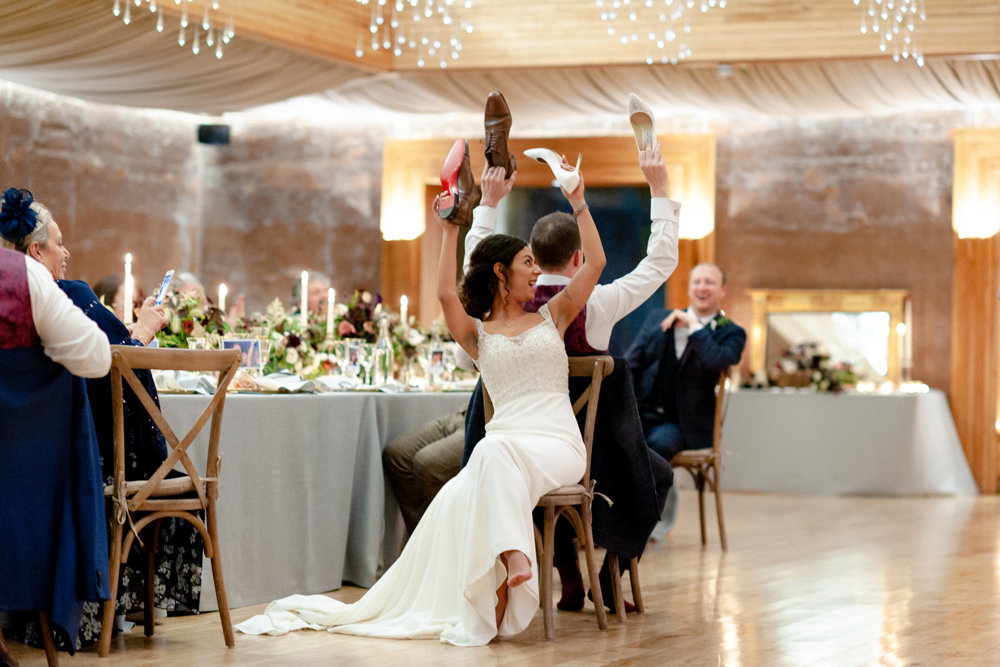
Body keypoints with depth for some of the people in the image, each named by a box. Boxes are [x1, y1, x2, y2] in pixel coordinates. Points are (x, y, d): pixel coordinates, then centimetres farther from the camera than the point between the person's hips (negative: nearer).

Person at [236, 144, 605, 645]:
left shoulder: (551, 317, 19)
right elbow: (446, 294, -4)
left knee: (496, 453, -37)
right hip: (504, 444, 1)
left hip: (559, 444, -1)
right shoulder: (478, 334, 16)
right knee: (457, 498, -33)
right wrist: (451, 230, -2)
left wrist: (579, 204, 7)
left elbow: (595, 264, 10)